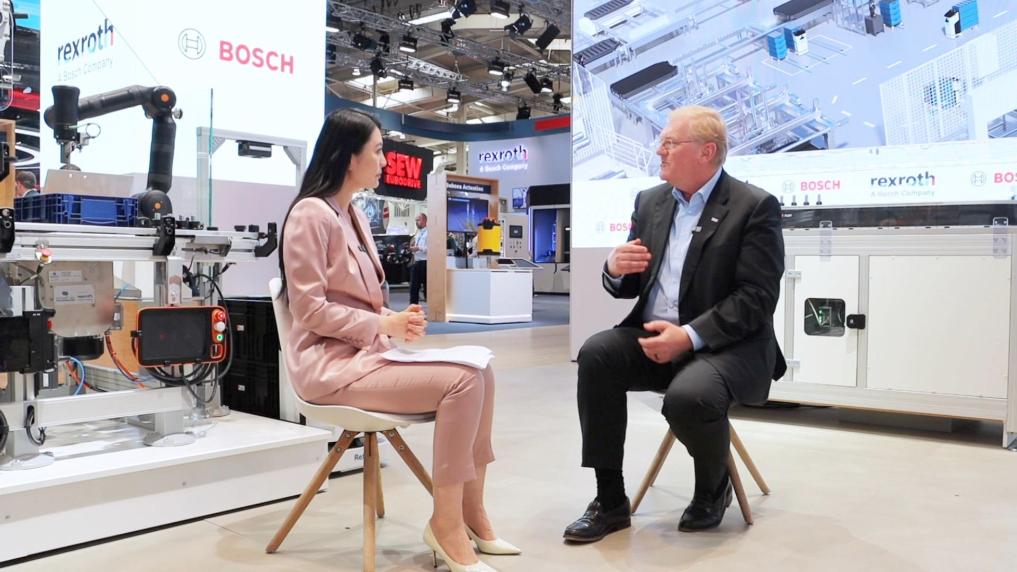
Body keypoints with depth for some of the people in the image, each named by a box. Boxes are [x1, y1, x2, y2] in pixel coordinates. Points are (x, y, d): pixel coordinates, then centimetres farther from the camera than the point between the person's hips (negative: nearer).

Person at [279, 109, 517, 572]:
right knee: (461, 382, -23)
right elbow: (311, 309, -17)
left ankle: (470, 511, 1)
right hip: (330, 361, -9)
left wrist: (395, 321, 0)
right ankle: (446, 522, -12)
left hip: (366, 350, 9)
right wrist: (383, 325, -16)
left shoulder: (353, 214, 16)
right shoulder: (311, 213, -11)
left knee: (480, 373, -7)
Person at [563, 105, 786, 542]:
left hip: (726, 343, -5)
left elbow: (758, 297, -15)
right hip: (655, 336, 6)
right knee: (596, 354, -22)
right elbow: (631, 286, 14)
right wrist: (615, 270, -11)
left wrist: (691, 336, -25)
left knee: (688, 396, -34)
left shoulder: (755, 206, -7)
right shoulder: (650, 201, 11)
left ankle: (713, 487, 2)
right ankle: (610, 500, -13)